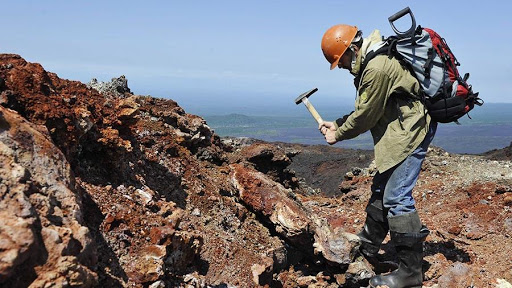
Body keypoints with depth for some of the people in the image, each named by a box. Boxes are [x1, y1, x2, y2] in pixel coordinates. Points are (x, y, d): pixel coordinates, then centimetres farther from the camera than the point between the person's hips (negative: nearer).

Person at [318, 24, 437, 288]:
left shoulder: (377, 68, -24)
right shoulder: (373, 61, 10)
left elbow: (366, 115, -16)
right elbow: (365, 109, 16)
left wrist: (338, 135, -2)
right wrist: (337, 124, 10)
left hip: (409, 133, -11)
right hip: (402, 131, 11)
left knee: (396, 199, -10)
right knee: (381, 189, 19)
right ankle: (367, 247, 35)